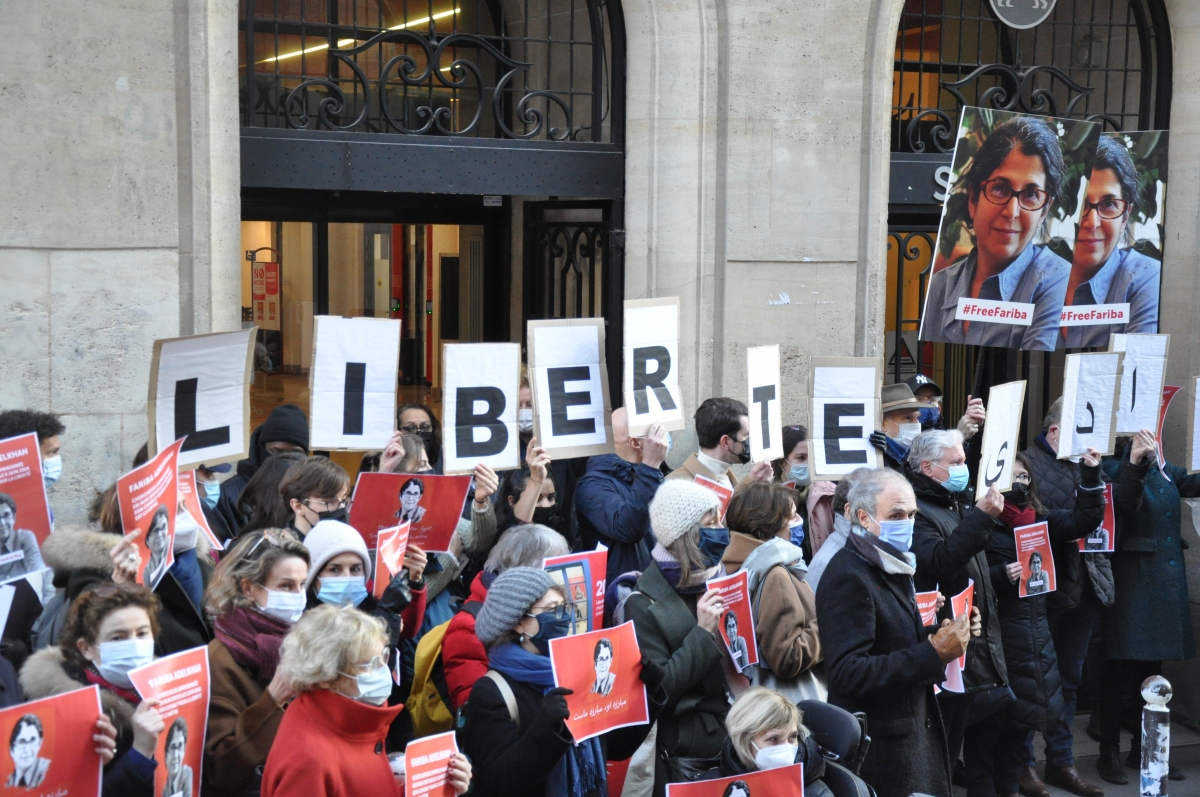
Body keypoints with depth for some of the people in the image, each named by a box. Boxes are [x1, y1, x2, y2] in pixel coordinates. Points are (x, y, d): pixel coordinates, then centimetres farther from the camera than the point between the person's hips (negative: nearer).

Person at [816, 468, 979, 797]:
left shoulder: (893, 566, 11)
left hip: (916, 729, 9)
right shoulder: (849, 578, -19)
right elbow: (849, 674, -26)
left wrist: (940, 634, 1)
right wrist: (935, 653, -26)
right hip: (881, 745, -9)